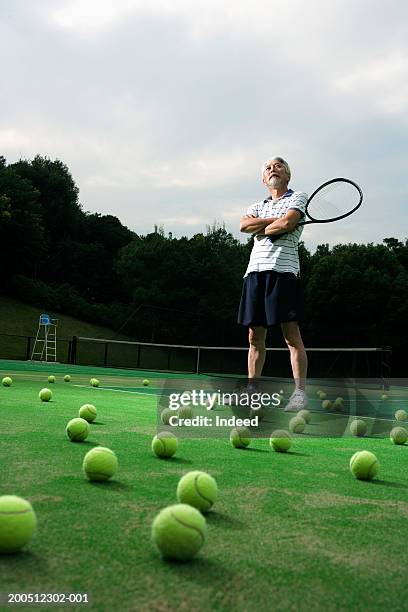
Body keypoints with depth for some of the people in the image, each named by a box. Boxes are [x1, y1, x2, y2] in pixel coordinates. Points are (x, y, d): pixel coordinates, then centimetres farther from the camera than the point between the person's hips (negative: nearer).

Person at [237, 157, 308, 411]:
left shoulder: (298, 197, 11)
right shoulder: (258, 206, 25)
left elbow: (287, 223, -9)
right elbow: (244, 225, 4)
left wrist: (261, 228, 7)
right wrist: (277, 220, -4)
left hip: (282, 269, -5)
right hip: (255, 270, 5)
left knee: (292, 335, -8)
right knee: (255, 336, 5)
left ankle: (300, 392, -5)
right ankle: (252, 390, 12)